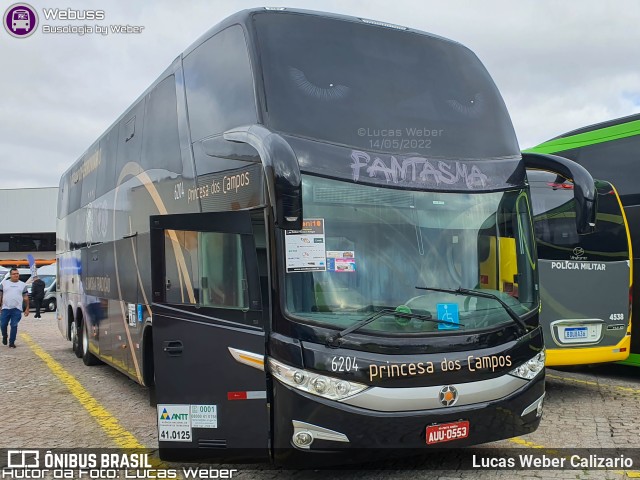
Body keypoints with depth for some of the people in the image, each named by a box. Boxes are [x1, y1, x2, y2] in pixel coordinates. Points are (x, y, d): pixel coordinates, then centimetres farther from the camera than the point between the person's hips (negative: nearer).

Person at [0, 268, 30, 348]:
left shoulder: (23, 285, 10)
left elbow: (26, 297, 10)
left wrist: (27, 308, 6)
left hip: (17, 309, 0)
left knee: (14, 326, -4)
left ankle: (12, 342, 5)